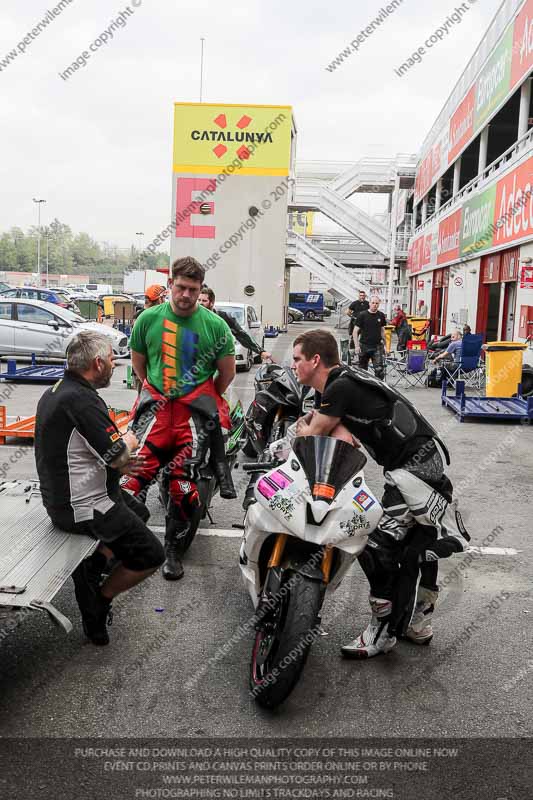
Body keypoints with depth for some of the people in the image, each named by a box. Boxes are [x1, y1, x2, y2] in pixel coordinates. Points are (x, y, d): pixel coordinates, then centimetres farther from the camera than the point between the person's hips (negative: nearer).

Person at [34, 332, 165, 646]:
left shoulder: (53, 392, 6)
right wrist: (128, 442, -2)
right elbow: (117, 455, -24)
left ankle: (93, 565, 20)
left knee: (139, 511, 27)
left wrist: (118, 461, 6)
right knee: (151, 556, -3)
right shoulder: (81, 399, -25)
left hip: (60, 498, 10)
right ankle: (98, 602, 9)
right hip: (84, 507, -10)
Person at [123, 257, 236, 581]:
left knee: (184, 480, -7)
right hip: (156, 401, 2)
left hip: (197, 402, -1)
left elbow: (227, 372, 9)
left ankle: (175, 551, 9)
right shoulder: (149, 318, 3)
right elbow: (138, 360, 17)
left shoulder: (215, 325, 0)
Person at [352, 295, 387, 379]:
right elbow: (355, 331, -4)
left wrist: (384, 343, 10)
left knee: (380, 369, -10)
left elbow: (382, 330, 15)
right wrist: (356, 346, -11)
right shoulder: (362, 315, -4)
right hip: (364, 346, -1)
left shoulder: (381, 315, 5)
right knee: (362, 369, 10)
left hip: (377, 346, 1)